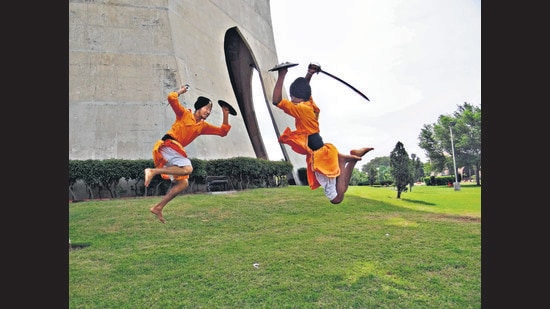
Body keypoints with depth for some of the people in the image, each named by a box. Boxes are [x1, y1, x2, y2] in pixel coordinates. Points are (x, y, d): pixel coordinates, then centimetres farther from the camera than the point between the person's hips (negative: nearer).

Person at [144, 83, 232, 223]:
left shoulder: (203, 126, 20)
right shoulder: (184, 114, 3)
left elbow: (223, 131, 18)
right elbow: (171, 98, -11)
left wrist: (225, 115, 10)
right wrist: (181, 91, 7)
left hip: (173, 151, 8)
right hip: (167, 146, -8)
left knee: (183, 183, 1)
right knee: (188, 169, -28)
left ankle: (158, 207, 5)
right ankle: (153, 171, -25)